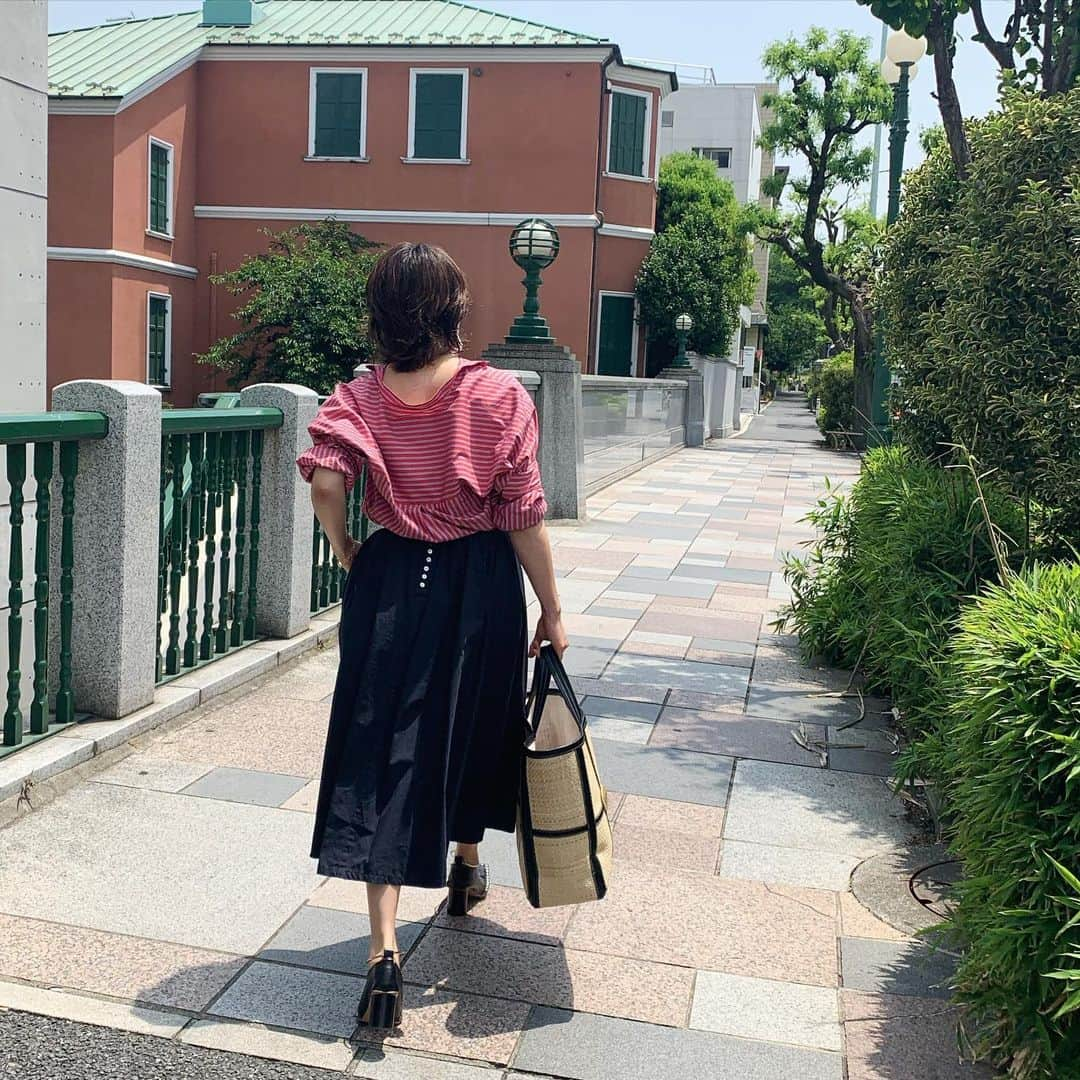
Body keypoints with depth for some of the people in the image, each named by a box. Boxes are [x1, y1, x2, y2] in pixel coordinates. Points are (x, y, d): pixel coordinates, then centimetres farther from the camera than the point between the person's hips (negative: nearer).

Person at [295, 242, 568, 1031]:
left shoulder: (361, 398, -3)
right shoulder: (500, 395, -8)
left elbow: (326, 485, -17)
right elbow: (524, 515, -8)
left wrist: (352, 558, 1)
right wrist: (552, 611, 0)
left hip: (390, 579, 1)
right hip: (480, 582, 0)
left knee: (384, 748, 3)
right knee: (472, 724, 21)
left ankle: (385, 950, -5)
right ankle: (467, 867, 46)